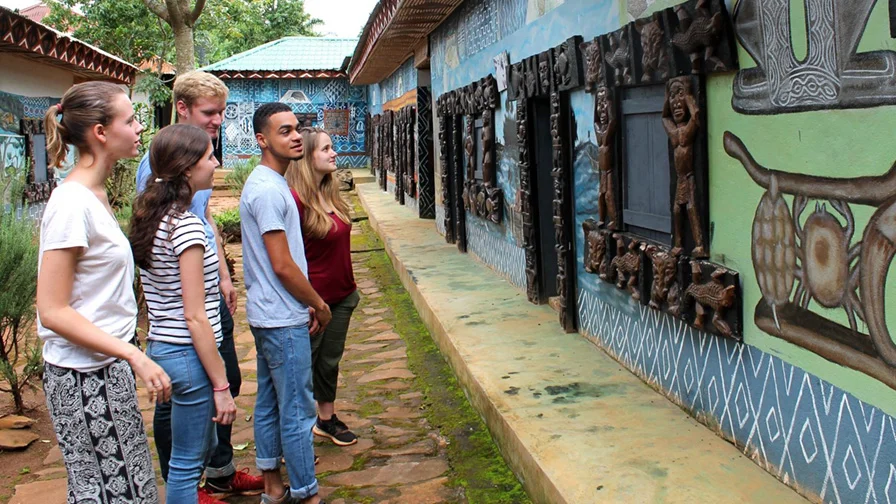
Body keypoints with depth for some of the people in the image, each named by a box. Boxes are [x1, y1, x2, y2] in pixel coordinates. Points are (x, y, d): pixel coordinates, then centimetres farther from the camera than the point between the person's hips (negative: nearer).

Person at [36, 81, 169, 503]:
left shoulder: (93, 195, 8)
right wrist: (135, 356, -24)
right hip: (85, 376, -9)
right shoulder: (72, 204, -19)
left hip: (108, 369, 9)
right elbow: (53, 311, -21)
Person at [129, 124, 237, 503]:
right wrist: (221, 386, -17)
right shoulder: (186, 225, -19)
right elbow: (194, 316, -20)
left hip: (160, 346, 9)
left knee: (202, 446, 24)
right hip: (187, 354, -9)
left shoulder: (151, 218, 8)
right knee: (187, 463, 5)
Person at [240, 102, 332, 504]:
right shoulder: (269, 190, -19)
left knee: (270, 403, 16)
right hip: (284, 320, -10)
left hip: (268, 316, 10)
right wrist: (318, 305, -8)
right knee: (298, 411, -1)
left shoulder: (266, 183, 13)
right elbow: (282, 265, -21)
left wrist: (305, 303, 13)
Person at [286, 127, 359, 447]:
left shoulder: (331, 194, 6)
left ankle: (326, 418, 36)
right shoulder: (296, 200, -21)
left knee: (330, 360, 20)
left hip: (341, 295, 8)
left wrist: (350, 287, 16)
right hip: (312, 299, -8)